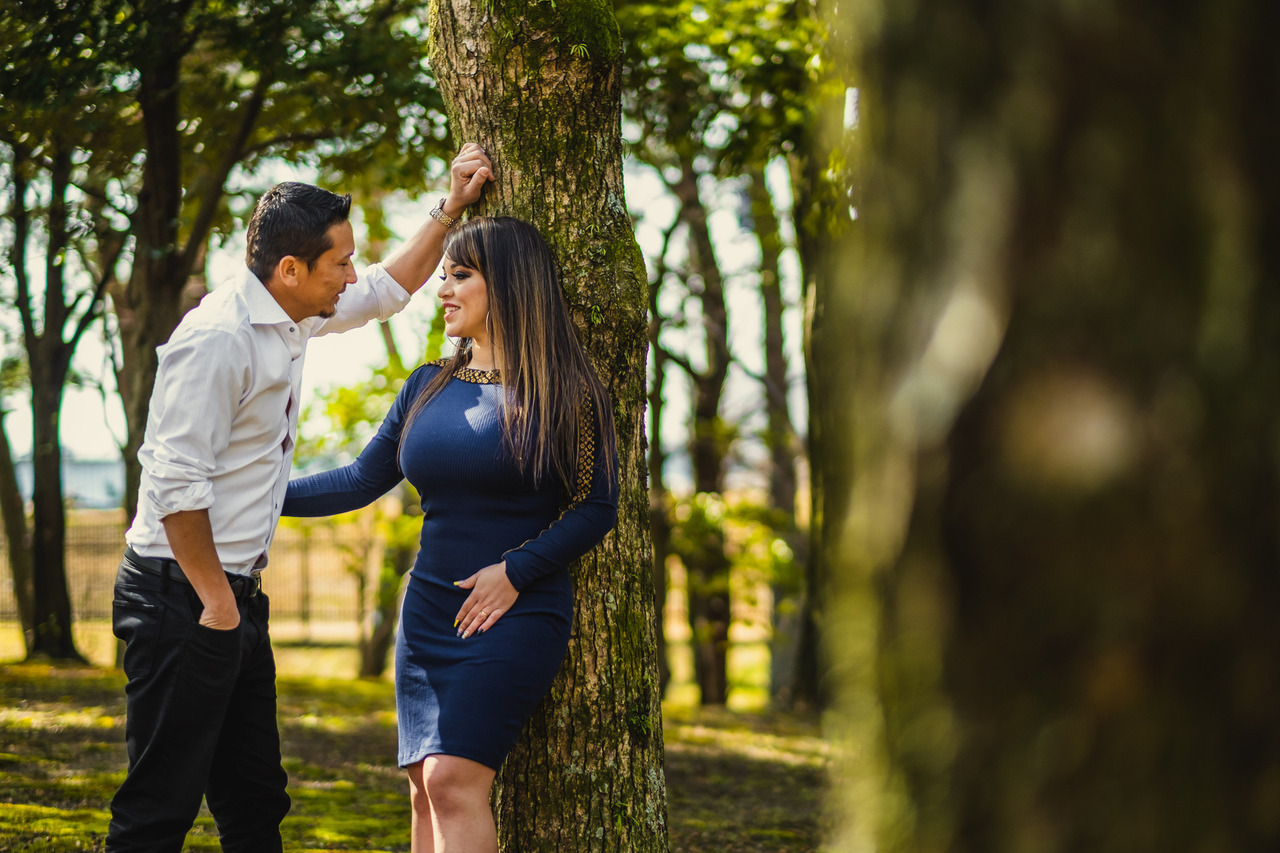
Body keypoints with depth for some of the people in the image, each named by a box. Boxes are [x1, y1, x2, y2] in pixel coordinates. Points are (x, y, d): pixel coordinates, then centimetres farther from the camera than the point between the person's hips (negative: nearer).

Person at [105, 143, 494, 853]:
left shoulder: (290, 316, 10)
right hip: (182, 599, -10)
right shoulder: (218, 337, -19)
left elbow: (388, 290, 29)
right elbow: (176, 483, -22)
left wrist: (450, 209, 23)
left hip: (234, 596, 10)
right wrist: (216, 602, -18)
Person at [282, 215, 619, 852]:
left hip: (516, 615, -6)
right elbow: (363, 481, 14)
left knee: (453, 780, -19)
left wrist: (514, 570, -15)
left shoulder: (562, 392, -4)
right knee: (425, 790, 3)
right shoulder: (428, 387, 12)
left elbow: (597, 506, -6)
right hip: (429, 611, 6)